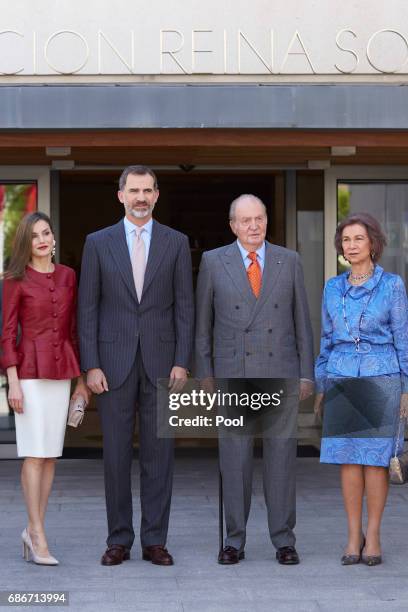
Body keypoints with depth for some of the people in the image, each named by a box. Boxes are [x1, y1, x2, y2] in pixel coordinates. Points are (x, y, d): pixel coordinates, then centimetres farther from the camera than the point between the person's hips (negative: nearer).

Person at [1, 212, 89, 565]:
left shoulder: (67, 276, 10)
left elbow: (73, 330, 14)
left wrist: (81, 379, 12)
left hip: (62, 372, 5)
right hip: (30, 369, -5)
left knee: (51, 455, 5)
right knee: (35, 454, -6)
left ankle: (33, 530, 12)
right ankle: (38, 535, -2)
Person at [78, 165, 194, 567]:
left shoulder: (176, 243, 5)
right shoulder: (98, 243, 4)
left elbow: (185, 306, 3)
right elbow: (87, 308, 2)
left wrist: (182, 363, -5)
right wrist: (91, 365, -5)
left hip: (161, 362, 0)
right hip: (114, 362, 0)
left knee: (158, 453, 3)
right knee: (116, 454, 3)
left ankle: (154, 540, 11)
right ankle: (119, 540, 13)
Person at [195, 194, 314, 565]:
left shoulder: (289, 262, 4)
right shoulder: (214, 262, 2)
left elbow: (302, 321, 6)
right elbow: (203, 323, 6)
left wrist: (307, 374, 1)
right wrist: (204, 375, 1)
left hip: (281, 373, 1)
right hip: (233, 374, -1)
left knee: (281, 457, 2)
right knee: (235, 460, 2)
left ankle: (284, 540, 10)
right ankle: (235, 540, 11)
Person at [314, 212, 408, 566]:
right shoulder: (333, 288, 8)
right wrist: (321, 388, 11)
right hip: (341, 381, 3)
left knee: (375, 458, -2)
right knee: (348, 459, 2)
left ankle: (373, 537, 8)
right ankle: (354, 537, 10)